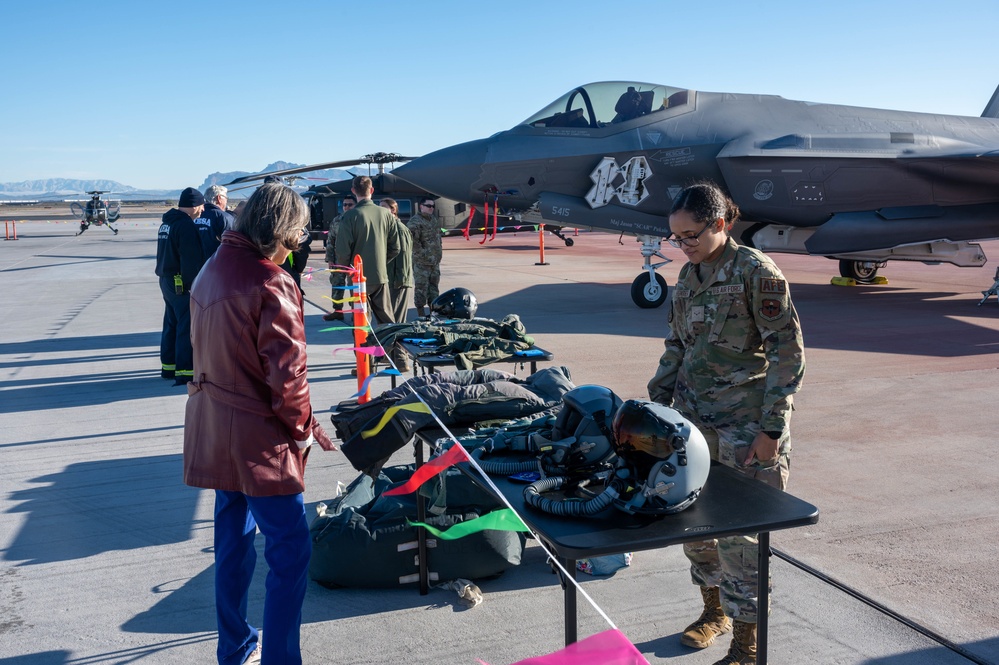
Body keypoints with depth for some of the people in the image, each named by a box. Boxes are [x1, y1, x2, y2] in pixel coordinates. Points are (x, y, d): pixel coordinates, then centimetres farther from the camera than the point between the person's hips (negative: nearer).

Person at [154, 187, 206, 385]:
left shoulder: (166, 223, 14)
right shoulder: (186, 225, -17)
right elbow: (192, 260, -21)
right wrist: (196, 285, -18)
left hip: (166, 280, 10)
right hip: (182, 283, -10)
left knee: (172, 324, 17)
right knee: (187, 326, -7)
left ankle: (168, 366, 24)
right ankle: (185, 371, -8)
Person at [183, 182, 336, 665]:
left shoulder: (211, 271, 8)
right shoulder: (271, 284, -19)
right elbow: (285, 373, -20)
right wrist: (304, 427, -4)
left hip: (213, 434, 9)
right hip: (260, 441, -9)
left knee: (233, 542, 20)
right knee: (290, 554, 0)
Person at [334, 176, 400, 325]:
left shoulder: (350, 216, -13)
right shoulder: (386, 214, -2)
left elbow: (343, 250, -13)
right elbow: (395, 248, 4)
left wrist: (345, 268, 6)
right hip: (381, 275, 3)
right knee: (386, 320, 11)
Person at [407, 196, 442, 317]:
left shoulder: (434, 220, 16)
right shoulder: (415, 221, -12)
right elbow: (412, 239, -21)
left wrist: (439, 248, 16)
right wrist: (421, 253, -21)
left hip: (435, 261, 9)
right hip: (421, 262, -9)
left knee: (434, 286, 14)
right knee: (421, 287, -4)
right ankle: (421, 314, 1)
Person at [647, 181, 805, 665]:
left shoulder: (755, 271, -11)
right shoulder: (688, 275, 10)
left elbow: (787, 352, -13)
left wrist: (771, 428, -16)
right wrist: (656, 405, 13)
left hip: (744, 426, -6)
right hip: (693, 420, 7)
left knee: (739, 533, -1)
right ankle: (714, 612, 36)